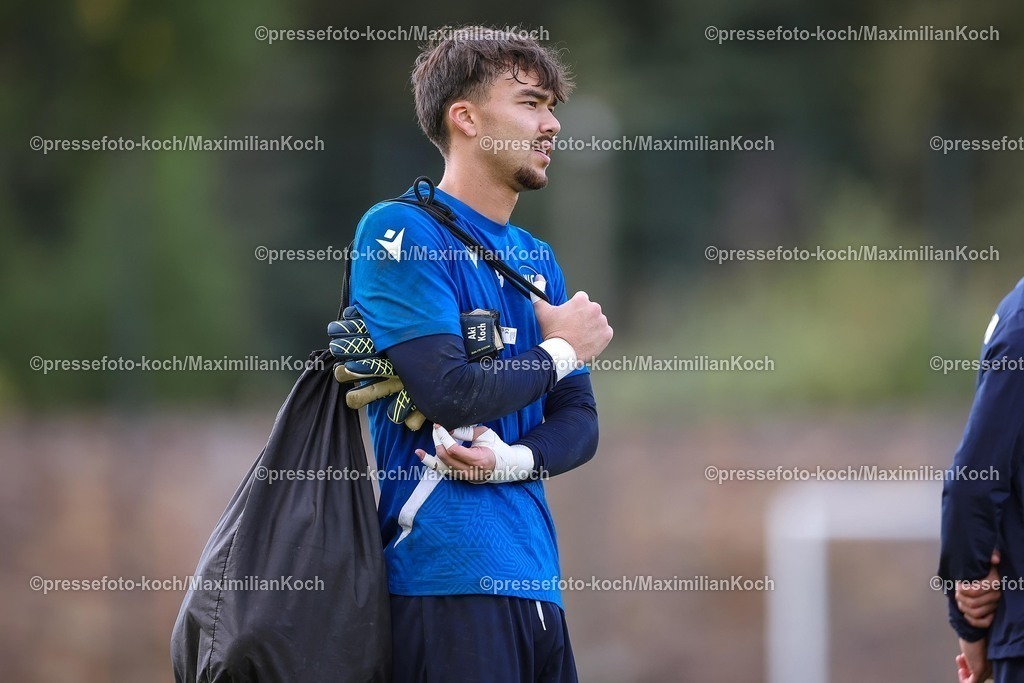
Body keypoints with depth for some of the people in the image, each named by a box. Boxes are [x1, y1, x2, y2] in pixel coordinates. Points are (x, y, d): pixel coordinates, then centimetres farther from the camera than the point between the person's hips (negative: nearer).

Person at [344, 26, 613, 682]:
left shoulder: (536, 260, 18)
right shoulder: (399, 231, -6)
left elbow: (579, 423, 14)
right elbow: (449, 395, -17)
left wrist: (512, 459, -8)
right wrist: (561, 349, -1)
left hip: (536, 577, 8)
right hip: (450, 572, -8)